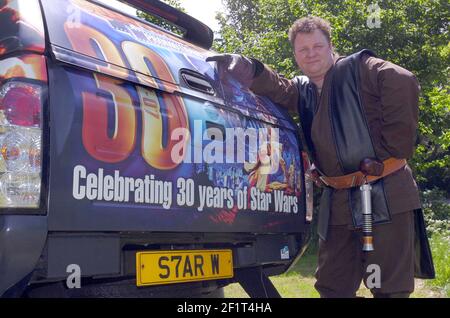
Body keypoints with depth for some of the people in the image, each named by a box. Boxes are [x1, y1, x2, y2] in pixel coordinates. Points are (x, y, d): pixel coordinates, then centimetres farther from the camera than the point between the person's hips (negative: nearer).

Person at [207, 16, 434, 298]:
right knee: (332, 285, 14)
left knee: (389, 286, 0)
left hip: (386, 192, -6)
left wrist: (394, 149, -16)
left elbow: (404, 83, -17)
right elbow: (276, 89, -3)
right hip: (338, 200, 6)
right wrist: (244, 68, -20)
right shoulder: (302, 90, 16)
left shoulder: (359, 68, -1)